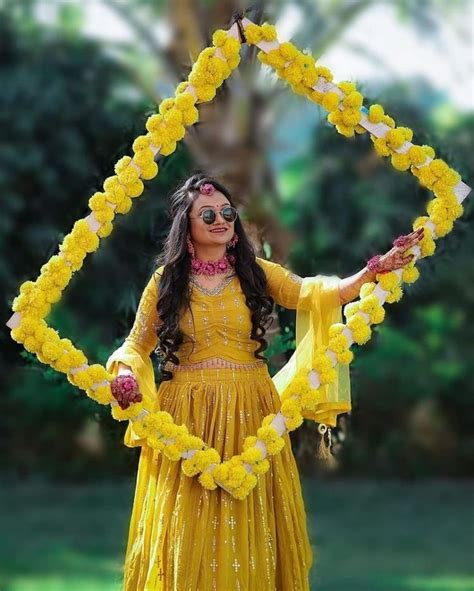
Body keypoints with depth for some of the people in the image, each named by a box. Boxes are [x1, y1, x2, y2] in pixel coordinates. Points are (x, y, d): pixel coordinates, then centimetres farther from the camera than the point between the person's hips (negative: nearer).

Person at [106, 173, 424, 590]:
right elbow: (136, 346, 11)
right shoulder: (166, 281, 4)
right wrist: (125, 375, -13)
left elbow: (313, 295, -9)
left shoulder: (257, 273, 5)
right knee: (191, 529, 0)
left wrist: (374, 271, -25)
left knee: (249, 525, 3)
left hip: (250, 414, 1)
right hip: (187, 415, -1)